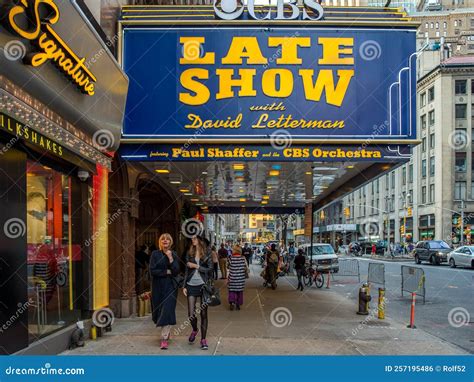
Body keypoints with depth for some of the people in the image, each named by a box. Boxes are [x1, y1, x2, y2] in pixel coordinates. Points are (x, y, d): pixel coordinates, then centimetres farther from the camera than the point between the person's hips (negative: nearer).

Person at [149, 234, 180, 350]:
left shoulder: (174, 255, 4)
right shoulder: (155, 254, 2)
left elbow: (176, 271, -6)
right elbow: (152, 271, -7)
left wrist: (170, 258, -14)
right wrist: (167, 272, -8)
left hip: (170, 286, -1)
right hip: (158, 287, 1)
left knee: (167, 311, -11)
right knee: (159, 310, 8)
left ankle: (164, 338, -11)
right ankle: (166, 332, 32)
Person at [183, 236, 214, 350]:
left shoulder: (207, 252, 0)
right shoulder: (190, 253, 7)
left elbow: (210, 269, -4)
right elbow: (186, 270, 11)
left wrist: (196, 266, -10)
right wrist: (184, 286, 6)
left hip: (203, 285, -2)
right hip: (191, 285, 2)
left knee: (203, 313, 1)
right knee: (191, 314, -3)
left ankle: (203, 339, 12)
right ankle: (194, 330, 29)